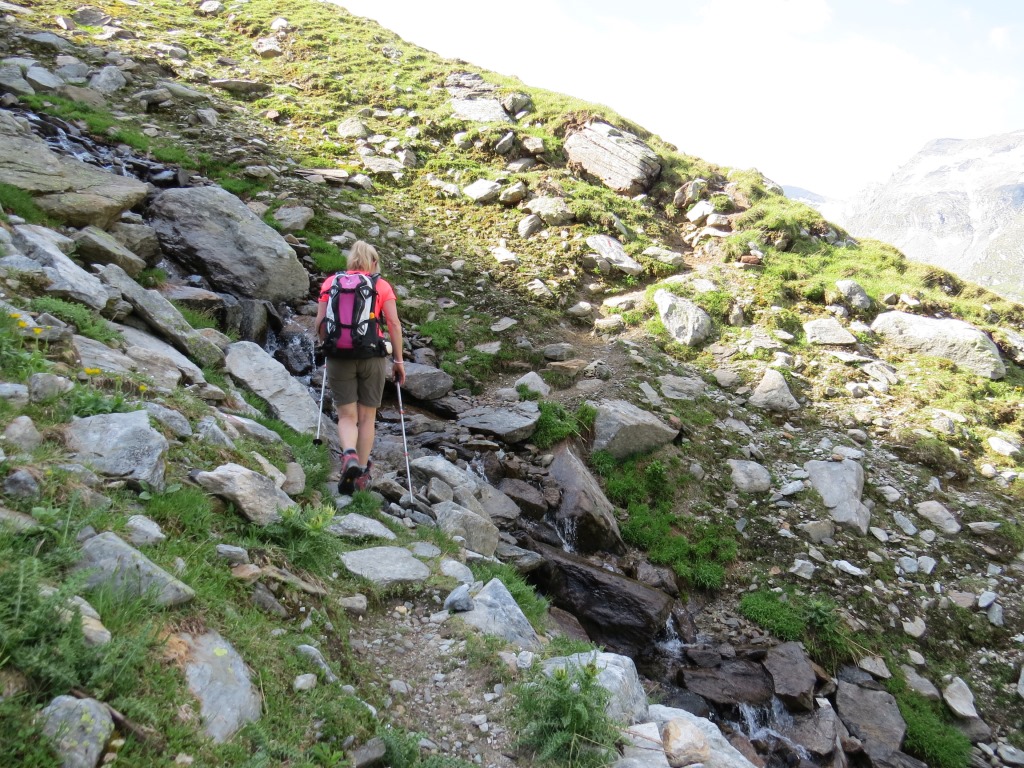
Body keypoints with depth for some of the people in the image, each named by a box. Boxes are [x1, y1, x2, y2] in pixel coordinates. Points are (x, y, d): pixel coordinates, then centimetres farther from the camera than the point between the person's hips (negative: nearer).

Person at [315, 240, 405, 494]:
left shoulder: (331, 283, 9)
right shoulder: (382, 286, 6)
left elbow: (320, 322, 3)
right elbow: (394, 324, -2)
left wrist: (326, 347, 18)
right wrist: (399, 360, 3)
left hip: (339, 356, 1)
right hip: (371, 356, -1)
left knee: (346, 416, 9)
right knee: (367, 417, 11)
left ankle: (350, 456, -18)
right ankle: (361, 474, 14)